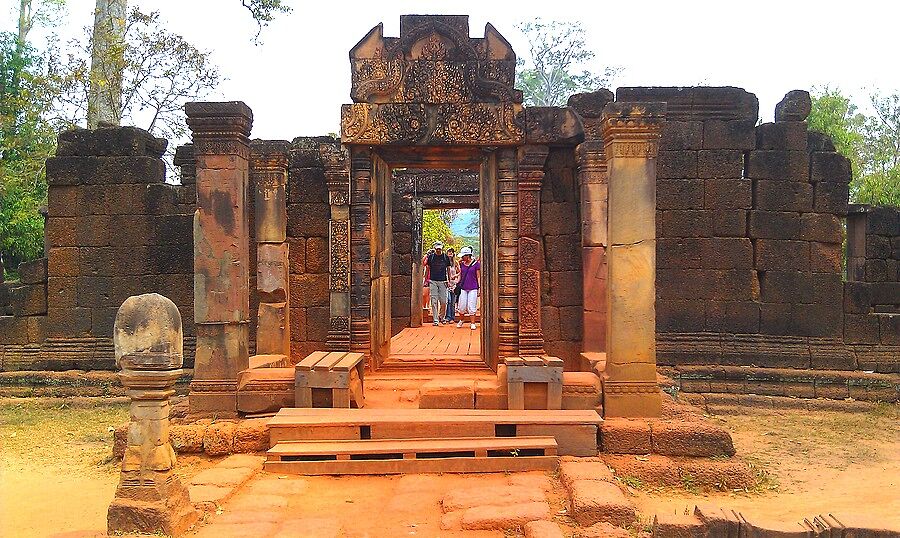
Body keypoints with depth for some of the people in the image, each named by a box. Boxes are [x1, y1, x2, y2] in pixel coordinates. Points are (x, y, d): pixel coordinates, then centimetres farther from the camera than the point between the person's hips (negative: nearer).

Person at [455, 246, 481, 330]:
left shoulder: (476, 263, -3)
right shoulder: (462, 264, 10)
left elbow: (478, 277, -2)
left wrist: (479, 288, -6)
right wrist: (457, 284, 11)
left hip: (473, 288, -4)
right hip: (463, 288, 4)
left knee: (471, 307, -4)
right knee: (462, 307, 4)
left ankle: (472, 323, 4)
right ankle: (461, 320, 27)